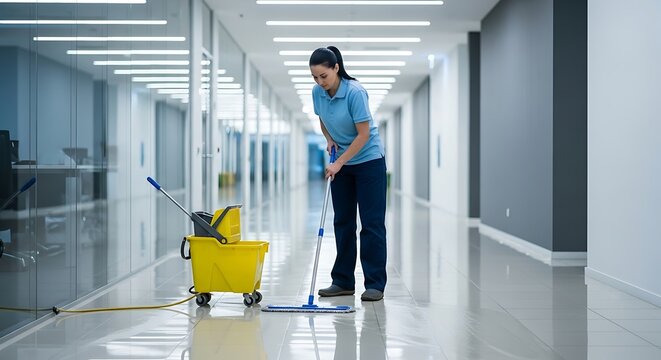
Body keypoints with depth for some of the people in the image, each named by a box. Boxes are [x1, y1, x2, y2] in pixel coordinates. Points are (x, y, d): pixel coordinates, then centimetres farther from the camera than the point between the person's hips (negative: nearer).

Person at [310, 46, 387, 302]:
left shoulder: (355, 92, -24)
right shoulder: (317, 93, -5)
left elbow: (364, 134, -22)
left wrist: (339, 162, -22)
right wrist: (329, 140, -5)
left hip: (368, 161, -6)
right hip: (341, 163, 6)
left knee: (372, 223, -5)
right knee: (343, 222, 7)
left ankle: (375, 284, -1)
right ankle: (343, 281, 14)